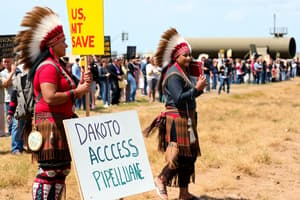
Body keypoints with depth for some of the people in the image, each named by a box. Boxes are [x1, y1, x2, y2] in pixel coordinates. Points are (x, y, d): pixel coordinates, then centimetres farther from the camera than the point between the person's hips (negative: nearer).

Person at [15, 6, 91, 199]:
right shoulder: (48, 67, -14)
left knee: (61, 169, 13)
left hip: (61, 124, 11)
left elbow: (64, 93, 20)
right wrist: (77, 92, -18)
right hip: (51, 124, -11)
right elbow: (50, 98, -25)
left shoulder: (56, 65, 18)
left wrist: (81, 84, 5)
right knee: (49, 171, -10)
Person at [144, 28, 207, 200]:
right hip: (177, 119, -10)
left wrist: (199, 87, 3)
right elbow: (179, 98, -25)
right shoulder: (173, 75, -16)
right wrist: (197, 89, -24)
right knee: (181, 155, -8)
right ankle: (161, 180, 12)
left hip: (186, 119, 10)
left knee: (190, 155, 12)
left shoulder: (183, 72, 15)